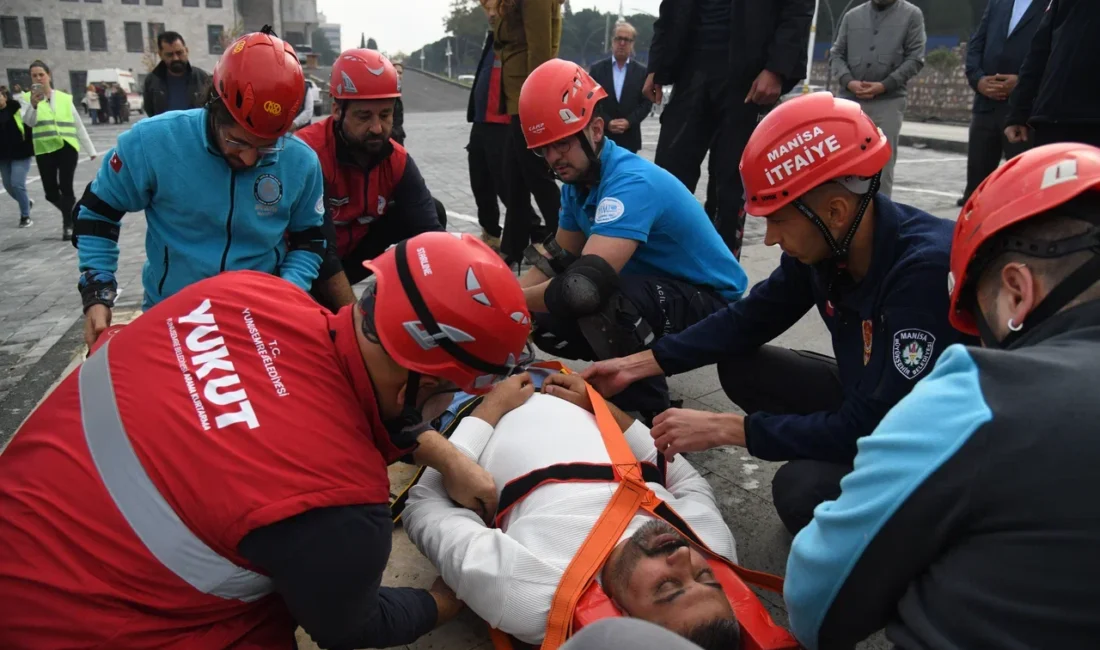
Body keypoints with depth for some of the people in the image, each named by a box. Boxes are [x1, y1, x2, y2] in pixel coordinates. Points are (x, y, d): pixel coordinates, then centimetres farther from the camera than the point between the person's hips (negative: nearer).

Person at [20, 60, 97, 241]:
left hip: (68, 148, 0)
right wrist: (33, 105, -31)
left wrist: (90, 149, 12)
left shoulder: (65, 98, 10)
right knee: (51, 193, 1)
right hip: (44, 150, 0)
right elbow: (28, 122, -13)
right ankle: (71, 214, 29)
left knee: (66, 188, -6)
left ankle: (68, 224, 8)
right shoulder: (26, 98, 5)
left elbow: (78, 125, 14)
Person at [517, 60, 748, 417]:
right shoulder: (578, 181, -1)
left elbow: (583, 285, -40)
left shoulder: (631, 183, -30)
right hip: (653, 291, 9)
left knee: (597, 300, -35)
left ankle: (651, 413, -12)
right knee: (544, 322, -4)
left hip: (708, 301, -8)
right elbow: (557, 263, 5)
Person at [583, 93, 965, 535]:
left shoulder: (927, 269, -34)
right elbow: (749, 320, 2)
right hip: (866, 400, 7)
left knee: (803, 488, -29)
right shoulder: (825, 243, -12)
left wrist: (721, 428, -25)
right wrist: (637, 365, -2)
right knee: (741, 367, -3)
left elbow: (868, 428, -30)